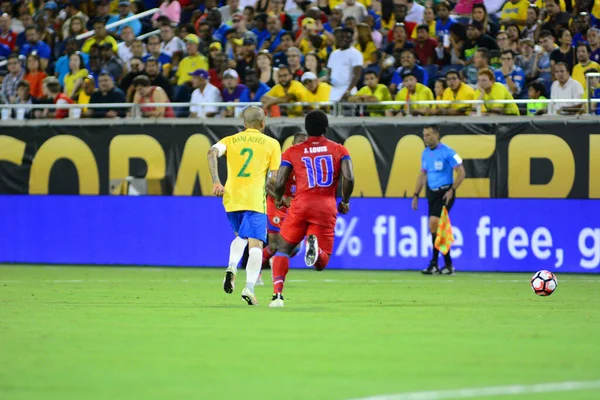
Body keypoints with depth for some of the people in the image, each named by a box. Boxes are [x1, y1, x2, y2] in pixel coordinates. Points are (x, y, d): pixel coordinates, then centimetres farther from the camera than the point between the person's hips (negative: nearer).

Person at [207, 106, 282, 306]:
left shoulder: (230, 140, 13)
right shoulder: (271, 143, 7)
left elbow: (212, 152, -8)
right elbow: (274, 177, 0)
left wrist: (216, 182, -12)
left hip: (231, 199, 4)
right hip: (255, 200, -4)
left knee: (240, 237, 26)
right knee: (255, 244, -6)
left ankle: (232, 268, -1)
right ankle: (249, 287, -24)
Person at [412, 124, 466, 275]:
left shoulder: (447, 152, -10)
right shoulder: (425, 153, 11)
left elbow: (461, 172, -10)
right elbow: (422, 174, 20)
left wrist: (451, 190, -17)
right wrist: (416, 195, 14)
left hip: (445, 193, -7)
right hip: (432, 193, 7)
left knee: (434, 223, -20)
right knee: (438, 228, 5)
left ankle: (434, 263, -16)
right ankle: (448, 264, 13)